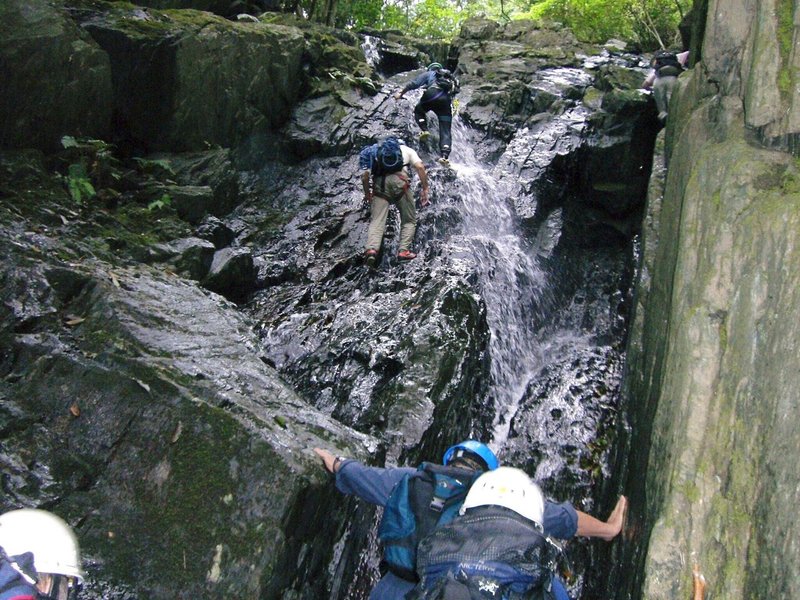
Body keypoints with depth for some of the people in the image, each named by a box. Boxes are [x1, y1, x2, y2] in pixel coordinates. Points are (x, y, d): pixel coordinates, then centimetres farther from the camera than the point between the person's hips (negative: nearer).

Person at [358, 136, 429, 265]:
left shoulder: (375, 151, 31)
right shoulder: (406, 149, 26)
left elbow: (365, 176, 17)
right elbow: (420, 167, 8)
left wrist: (367, 194, 28)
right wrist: (425, 189, 10)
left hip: (379, 183, 2)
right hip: (399, 181, -2)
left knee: (376, 221, -6)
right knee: (409, 220, 12)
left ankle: (372, 249, -30)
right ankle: (404, 251, -3)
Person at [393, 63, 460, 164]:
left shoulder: (429, 74, 24)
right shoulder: (450, 78, 39)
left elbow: (414, 83, 13)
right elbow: (455, 90, 36)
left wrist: (401, 93, 18)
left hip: (433, 95, -3)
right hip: (447, 100, 3)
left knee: (418, 110, 27)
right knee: (445, 132, 2)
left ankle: (424, 130, 4)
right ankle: (445, 155, -17)